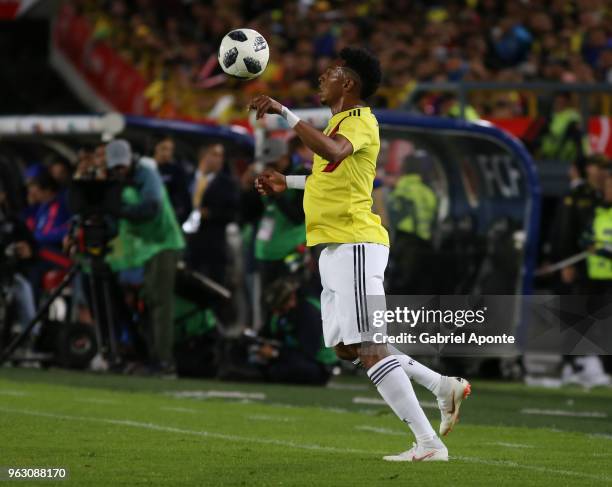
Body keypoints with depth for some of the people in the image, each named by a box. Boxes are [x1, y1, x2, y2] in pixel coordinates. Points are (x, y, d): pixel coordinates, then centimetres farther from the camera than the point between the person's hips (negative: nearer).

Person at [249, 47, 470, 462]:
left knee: (369, 349, -14)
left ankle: (429, 444, -16)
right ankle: (444, 387, 17)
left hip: (355, 245, -10)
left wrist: (284, 112, -35)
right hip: (337, 247, 10)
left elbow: (332, 152, -35)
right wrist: (287, 183, 37)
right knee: (347, 348, 13)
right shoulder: (342, 121, 19)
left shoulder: (359, 121, -11)